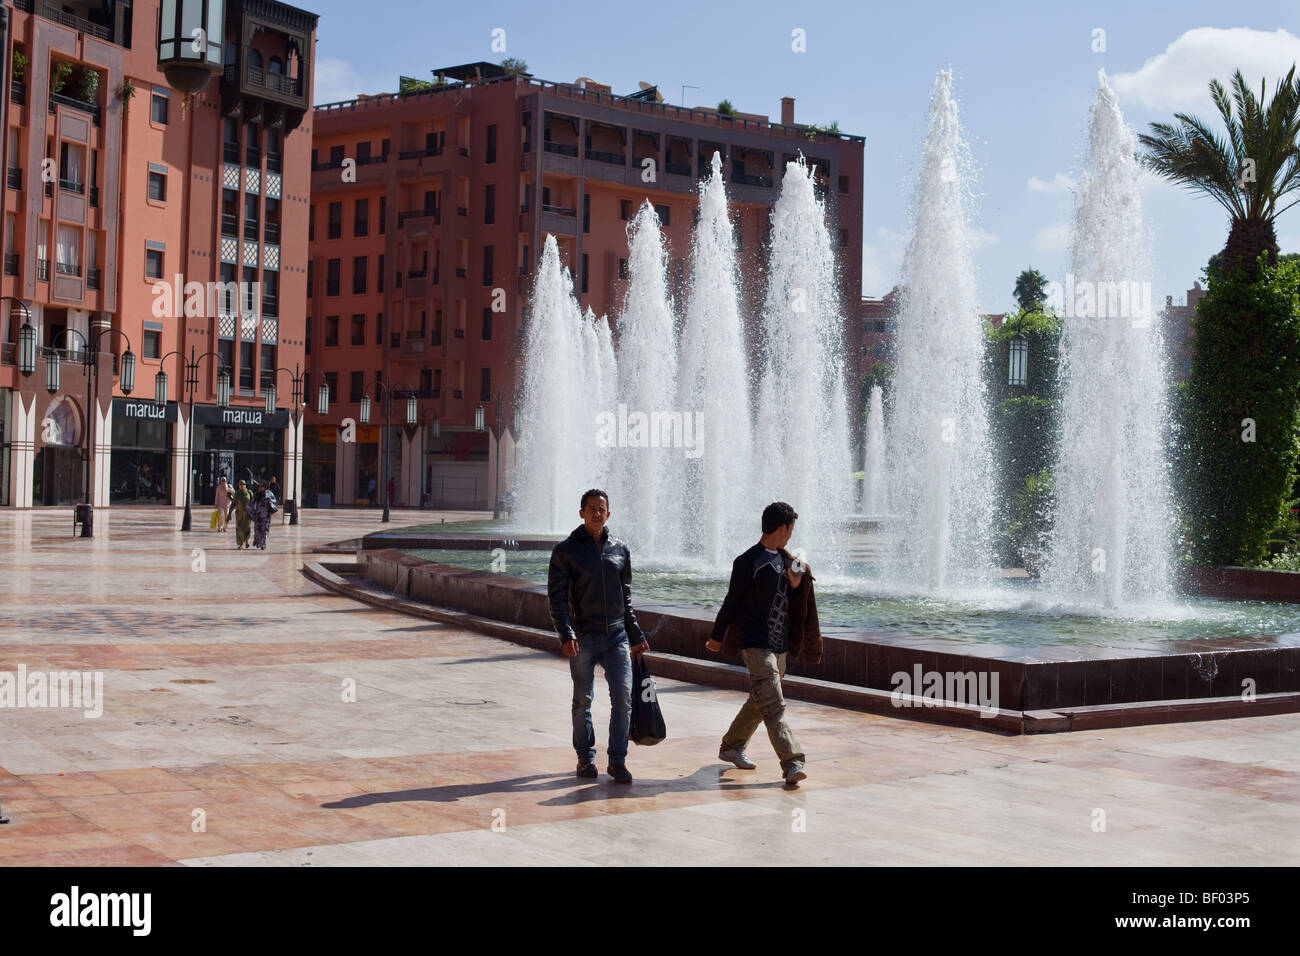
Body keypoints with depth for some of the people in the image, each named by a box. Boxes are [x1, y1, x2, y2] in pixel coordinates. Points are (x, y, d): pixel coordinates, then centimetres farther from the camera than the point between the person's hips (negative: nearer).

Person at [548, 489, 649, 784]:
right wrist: (566, 635, -18)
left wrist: (636, 636, 16)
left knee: (623, 698, -5)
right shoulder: (566, 550, -2)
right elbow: (556, 597, -6)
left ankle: (617, 760, 2)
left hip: (617, 637, 3)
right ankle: (585, 758, 19)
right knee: (583, 702, 6)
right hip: (583, 639, -3)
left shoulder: (620, 549, 10)